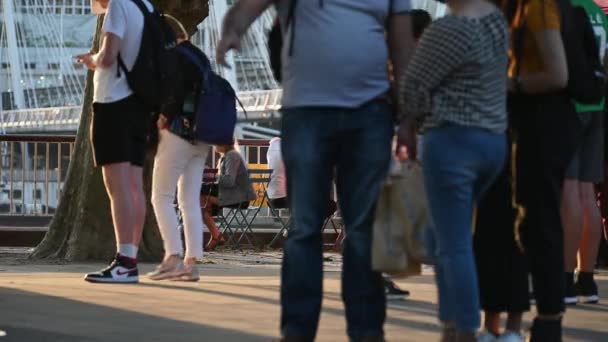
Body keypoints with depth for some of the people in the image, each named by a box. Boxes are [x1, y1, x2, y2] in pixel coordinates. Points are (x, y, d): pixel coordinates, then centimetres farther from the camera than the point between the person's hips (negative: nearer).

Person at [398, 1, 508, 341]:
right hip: (494, 141, 9)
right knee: (443, 238, 17)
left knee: (454, 245, -5)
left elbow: (413, 85, -9)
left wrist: (408, 122, 10)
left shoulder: (451, 29, -18)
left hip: (454, 140, -9)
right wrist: (414, 120, 15)